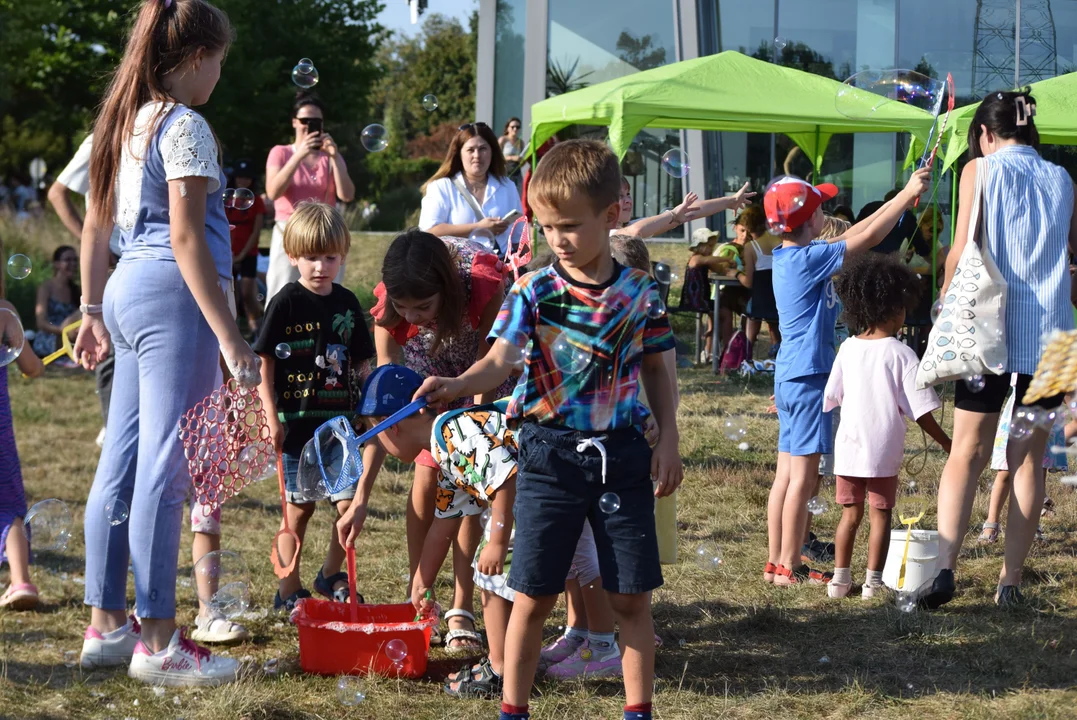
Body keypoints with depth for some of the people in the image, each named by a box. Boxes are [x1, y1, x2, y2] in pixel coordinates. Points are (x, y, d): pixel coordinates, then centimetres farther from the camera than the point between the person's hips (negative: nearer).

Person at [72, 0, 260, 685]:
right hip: (174, 295, -9)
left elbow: (96, 226, 19)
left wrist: (94, 309, 25)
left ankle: (107, 624, 18)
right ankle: (158, 642, -4)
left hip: (129, 289, 9)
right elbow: (186, 237, -17)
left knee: (123, 460, 12)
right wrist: (229, 335, -18)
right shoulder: (185, 126, -11)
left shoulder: (124, 122, 15)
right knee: (165, 467, -7)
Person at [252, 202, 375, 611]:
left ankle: (331, 575, 20)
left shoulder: (347, 303, 7)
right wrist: (272, 417, -11)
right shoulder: (286, 303, -6)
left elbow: (361, 364, 15)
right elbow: (264, 362, -6)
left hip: (341, 422, 4)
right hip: (298, 424, -4)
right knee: (298, 508, 3)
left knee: (351, 503, -1)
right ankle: (289, 590, 15)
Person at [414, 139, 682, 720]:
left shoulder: (638, 291, 2)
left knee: (631, 597, 6)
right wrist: (457, 385, -33)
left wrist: (668, 441, 5)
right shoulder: (533, 292, -4)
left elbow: (655, 369, 12)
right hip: (551, 450, -1)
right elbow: (500, 360, -14)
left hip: (621, 454, 1)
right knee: (533, 595, 2)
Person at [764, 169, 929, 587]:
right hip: (807, 377, -9)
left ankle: (776, 563, 15)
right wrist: (908, 195, -8)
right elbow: (868, 238, -16)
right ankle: (789, 568, -3)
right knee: (802, 477, -5)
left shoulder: (788, 257, 11)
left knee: (787, 475, 12)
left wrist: (898, 200, 19)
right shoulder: (809, 259, -16)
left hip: (789, 377, 9)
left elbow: (850, 237, 20)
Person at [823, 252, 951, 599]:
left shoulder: (848, 349, 0)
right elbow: (920, 411, -11)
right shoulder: (901, 354, -12)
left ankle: (840, 577, 14)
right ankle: (873, 581, 5)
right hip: (884, 452, -4)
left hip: (848, 448, 4)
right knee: (881, 515, 5)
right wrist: (947, 443, -1)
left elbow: (829, 399, 7)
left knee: (850, 514, 13)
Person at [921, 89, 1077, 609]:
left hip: (990, 330, -3)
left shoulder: (981, 169, -1)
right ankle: (1011, 580, 7)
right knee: (1028, 460, 8)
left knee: (967, 455, 2)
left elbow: (963, 250, -7)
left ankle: (945, 566, -14)